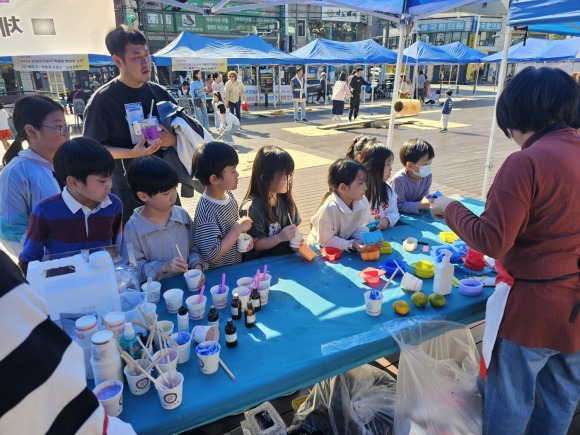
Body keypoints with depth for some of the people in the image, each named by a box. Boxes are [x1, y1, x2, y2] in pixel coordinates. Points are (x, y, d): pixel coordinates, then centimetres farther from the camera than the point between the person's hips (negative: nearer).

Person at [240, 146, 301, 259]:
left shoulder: (286, 199, 1)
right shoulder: (252, 208, -19)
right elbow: (255, 244, -14)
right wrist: (280, 237, -26)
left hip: (288, 256, 7)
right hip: (264, 262, -7)